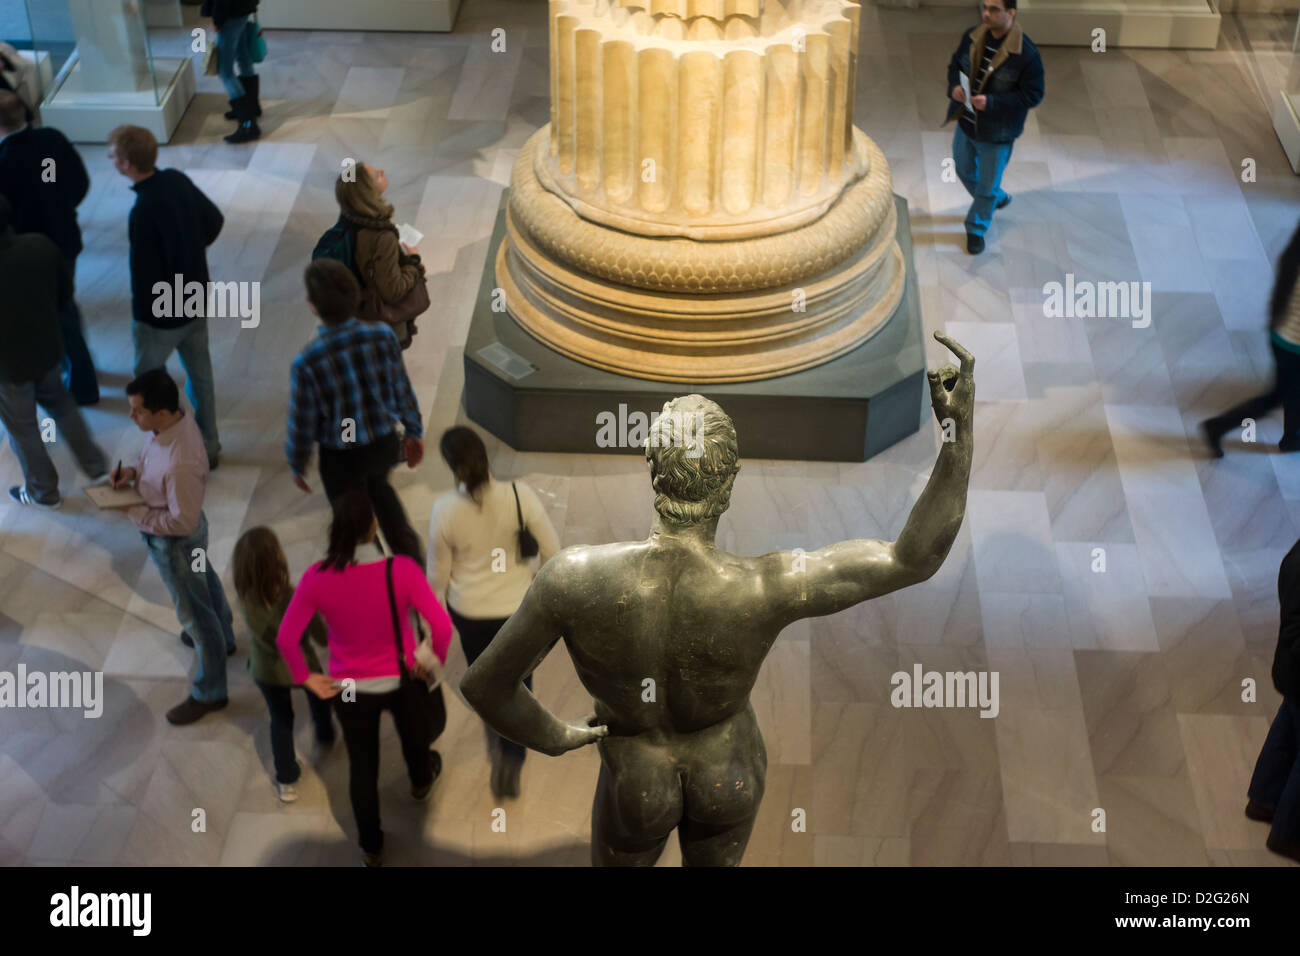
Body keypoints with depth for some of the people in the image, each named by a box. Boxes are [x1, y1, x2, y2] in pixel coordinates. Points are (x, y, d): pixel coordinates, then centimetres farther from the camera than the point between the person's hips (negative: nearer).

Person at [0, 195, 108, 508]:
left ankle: (43, 491, 37)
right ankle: (95, 464, 40)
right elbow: (66, 291, -2)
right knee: (58, 401, 32)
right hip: (47, 348, 5)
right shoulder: (41, 246, -18)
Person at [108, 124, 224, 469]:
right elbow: (215, 220, 6)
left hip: (161, 313, -8)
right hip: (196, 300, 8)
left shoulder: (144, 211, -31)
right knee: (200, 371, 20)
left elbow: (144, 272, -24)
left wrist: (140, 315, -10)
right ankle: (208, 447, 34)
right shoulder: (177, 180, -7)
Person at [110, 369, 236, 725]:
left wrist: (134, 512, -22)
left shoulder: (180, 464, -42)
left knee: (194, 614, 11)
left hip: (176, 542, -9)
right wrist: (133, 472, -11)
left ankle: (209, 693, 30)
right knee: (205, 582, 32)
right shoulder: (173, 420, -16)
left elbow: (182, 522, -31)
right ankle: (222, 637, 60)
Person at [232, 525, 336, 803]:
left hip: (266, 672, 2)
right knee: (318, 695, 33)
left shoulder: (244, 598, -25)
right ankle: (324, 738, 59)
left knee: (280, 720, 26)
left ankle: (286, 780, 37)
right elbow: (322, 637, -22)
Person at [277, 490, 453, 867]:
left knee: (362, 765, 21)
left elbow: (286, 638, -17)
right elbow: (442, 626, -25)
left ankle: (371, 847, 39)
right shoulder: (401, 569, -27)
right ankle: (421, 779, 65)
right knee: (413, 733, 33)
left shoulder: (317, 578, -22)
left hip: (350, 689, 0)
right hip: (402, 680, 0)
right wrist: (436, 659, -5)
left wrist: (306, 678, -2)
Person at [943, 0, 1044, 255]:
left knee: (987, 185, 10)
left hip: (997, 131, -6)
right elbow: (955, 65, 8)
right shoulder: (972, 37, -8)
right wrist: (954, 86, -16)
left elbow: (1033, 95, -21)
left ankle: (976, 229, 35)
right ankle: (999, 198, 54)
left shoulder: (1026, 54, -26)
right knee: (964, 170, 26)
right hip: (966, 121, 6)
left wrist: (992, 102, -30)